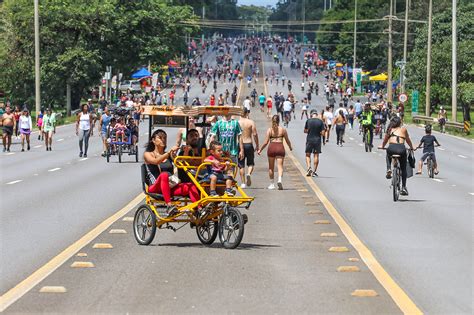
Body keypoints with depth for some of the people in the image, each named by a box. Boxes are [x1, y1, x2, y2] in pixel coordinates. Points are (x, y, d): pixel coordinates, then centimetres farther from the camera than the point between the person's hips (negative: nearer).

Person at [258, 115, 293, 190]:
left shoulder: (269, 130, -2)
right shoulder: (283, 130, 1)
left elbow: (266, 142, -5)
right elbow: (287, 141, 7)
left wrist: (260, 150, 6)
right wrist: (290, 147, 27)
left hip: (271, 147, 0)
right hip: (280, 147, 0)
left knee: (271, 167, 14)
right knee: (280, 166, -1)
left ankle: (272, 184, 20)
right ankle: (279, 180, -26)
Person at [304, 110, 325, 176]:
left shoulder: (308, 121, -4)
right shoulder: (320, 122, -5)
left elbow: (305, 131, 6)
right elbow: (322, 133, -6)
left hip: (309, 140, 0)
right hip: (317, 140, 0)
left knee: (308, 155, 11)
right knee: (316, 155, 7)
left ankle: (309, 167, -10)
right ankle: (314, 171, 7)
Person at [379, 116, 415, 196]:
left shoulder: (390, 130, 21)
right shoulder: (403, 129, 19)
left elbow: (385, 140, 32)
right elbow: (408, 140, 28)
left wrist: (382, 146, 51)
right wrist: (411, 147, 45)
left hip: (391, 148, 1)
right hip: (401, 149, -1)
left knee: (388, 156, 39)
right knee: (403, 168, 18)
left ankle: (388, 169, 15)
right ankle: (403, 187, 13)